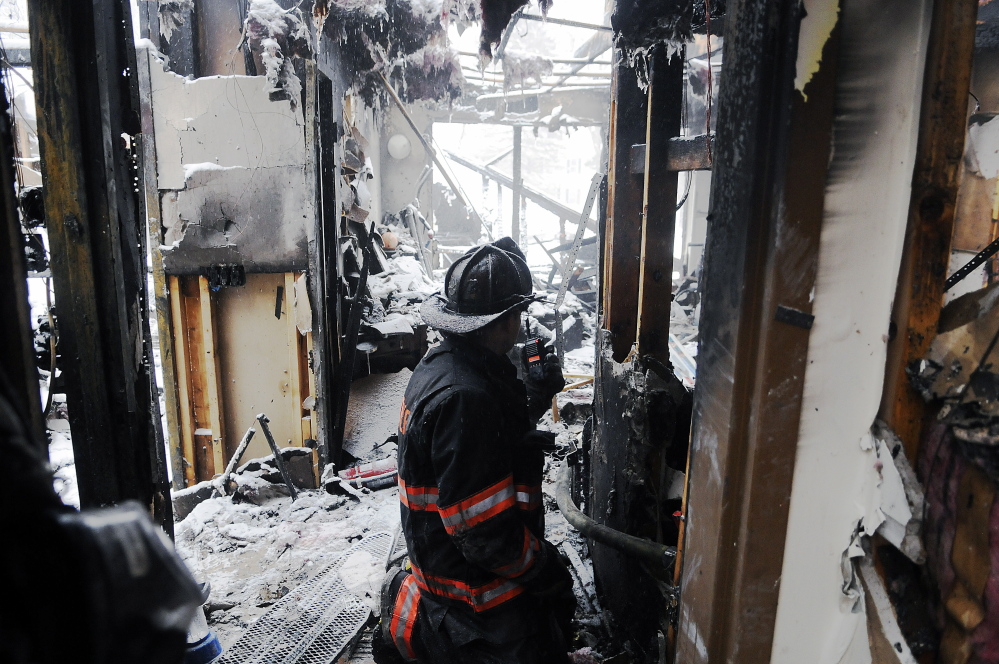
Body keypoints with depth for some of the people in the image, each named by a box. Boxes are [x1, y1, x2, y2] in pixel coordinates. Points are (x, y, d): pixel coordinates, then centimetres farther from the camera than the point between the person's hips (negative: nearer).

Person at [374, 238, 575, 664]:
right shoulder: (464, 397, -30)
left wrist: (536, 394, 6)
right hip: (475, 585, -9)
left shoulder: (442, 364, 0)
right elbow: (486, 533, -28)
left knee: (558, 604, 23)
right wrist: (545, 567, -13)